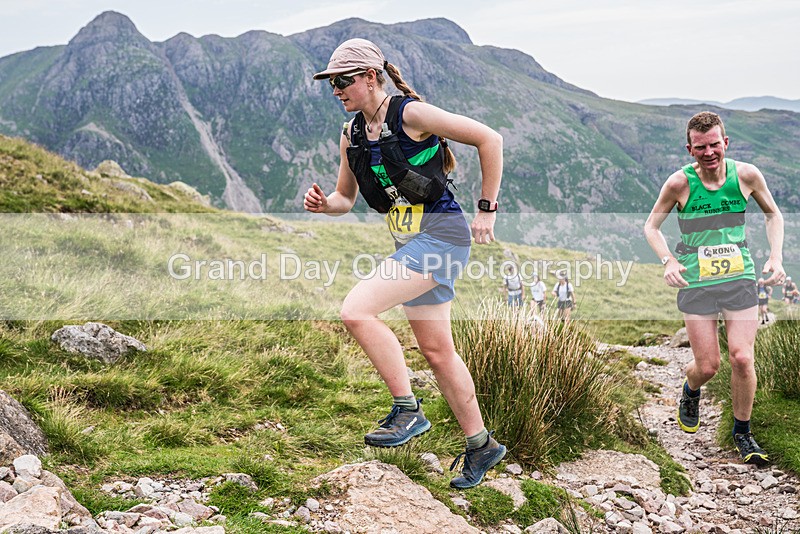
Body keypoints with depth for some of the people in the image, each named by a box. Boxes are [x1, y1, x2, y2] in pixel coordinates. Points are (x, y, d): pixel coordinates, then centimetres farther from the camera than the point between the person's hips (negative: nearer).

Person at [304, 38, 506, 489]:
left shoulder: (411, 114, -13)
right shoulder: (351, 136, 10)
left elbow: (489, 139, -11)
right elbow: (346, 199, 19)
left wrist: (488, 209, -9)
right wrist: (323, 204, -4)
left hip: (441, 232, -8)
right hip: (411, 243, 8)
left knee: (357, 309, -21)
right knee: (436, 351, 12)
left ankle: (408, 411, -8)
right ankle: (482, 446, 26)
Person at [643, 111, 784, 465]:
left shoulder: (746, 175, -5)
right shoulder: (679, 183, -10)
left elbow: (773, 214, 12)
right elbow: (651, 226, 2)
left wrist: (776, 256, -1)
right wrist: (668, 261, -14)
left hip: (740, 279, 1)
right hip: (695, 283, -1)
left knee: (742, 358, -9)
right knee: (707, 366, 0)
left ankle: (742, 432, 14)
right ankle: (691, 392, 38)